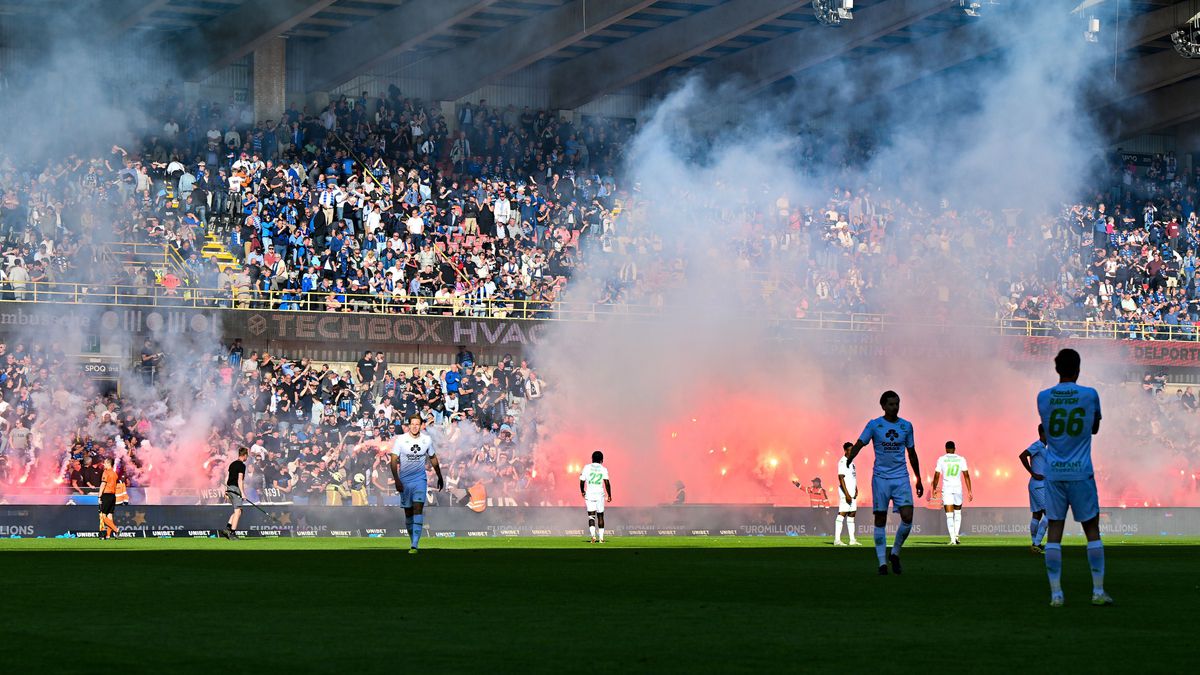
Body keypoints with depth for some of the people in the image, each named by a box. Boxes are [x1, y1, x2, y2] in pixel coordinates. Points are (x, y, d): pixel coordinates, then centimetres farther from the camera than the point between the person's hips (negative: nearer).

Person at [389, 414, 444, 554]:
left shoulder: (427, 440, 0)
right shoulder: (400, 440, -6)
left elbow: (433, 459, 15)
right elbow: (393, 461, -8)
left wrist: (440, 477, 23)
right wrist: (396, 480, -19)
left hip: (420, 479, 0)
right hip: (404, 479, 0)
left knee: (418, 508, -15)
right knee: (408, 512, 7)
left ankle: (414, 545, -21)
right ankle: (413, 540, 25)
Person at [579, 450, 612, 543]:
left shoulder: (587, 468, 2)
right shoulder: (603, 469, 0)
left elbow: (582, 481, 4)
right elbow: (606, 482, -10)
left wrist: (582, 491, 21)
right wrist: (609, 495, -3)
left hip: (589, 494, 0)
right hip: (600, 494, 0)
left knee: (591, 515, -1)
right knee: (600, 516, 12)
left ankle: (593, 535, -22)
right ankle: (601, 537, 14)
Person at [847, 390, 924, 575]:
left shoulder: (906, 426, 8)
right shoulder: (874, 425, 0)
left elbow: (912, 453, 17)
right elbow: (859, 444, -10)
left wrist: (919, 480, 19)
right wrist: (847, 462, -29)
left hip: (901, 478, 2)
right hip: (880, 477, -2)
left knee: (907, 517, -12)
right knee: (880, 520, 0)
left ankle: (895, 554, 8)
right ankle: (882, 562, 5)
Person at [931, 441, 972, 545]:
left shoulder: (941, 459, 0)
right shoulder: (961, 459, 3)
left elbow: (937, 475, 1)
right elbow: (966, 475, 1)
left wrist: (934, 488, 15)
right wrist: (969, 491, 3)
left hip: (946, 489, -1)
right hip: (958, 488, 1)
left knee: (949, 515, -2)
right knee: (958, 512, 20)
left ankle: (952, 539, -12)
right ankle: (956, 535, 9)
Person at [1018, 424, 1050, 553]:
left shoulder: (1042, 447, 18)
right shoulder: (1037, 445, -12)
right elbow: (1022, 455, -25)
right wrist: (1033, 473, -20)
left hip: (1039, 486, 10)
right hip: (1039, 486, -10)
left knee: (1037, 515, 11)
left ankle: (1035, 544, 15)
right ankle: (1036, 544, -16)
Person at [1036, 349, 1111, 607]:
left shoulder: (1043, 397, 1)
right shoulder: (1090, 395, -2)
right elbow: (1095, 429, 13)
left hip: (1053, 472, 1)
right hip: (1080, 472, -1)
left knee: (1054, 530, 1)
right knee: (1092, 529, 7)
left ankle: (1056, 593, -4)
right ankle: (1098, 591, 6)